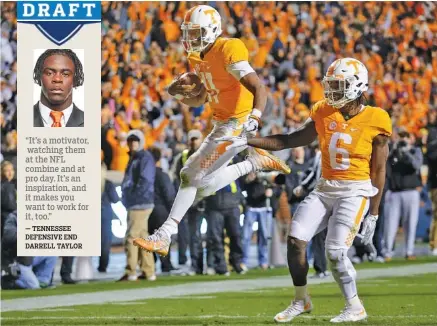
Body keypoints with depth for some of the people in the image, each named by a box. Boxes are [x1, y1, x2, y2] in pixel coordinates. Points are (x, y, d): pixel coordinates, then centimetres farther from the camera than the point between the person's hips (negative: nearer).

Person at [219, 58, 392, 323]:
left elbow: (378, 172, -4)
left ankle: (355, 308, 2)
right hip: (326, 189, 6)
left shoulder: (374, 121, -9)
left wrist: (373, 214, -4)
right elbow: (291, 141, 9)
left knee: (335, 251, -16)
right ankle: (301, 301, 12)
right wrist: (247, 142, 2)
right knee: (296, 239, -6)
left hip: (355, 191, -6)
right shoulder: (325, 114, 4)